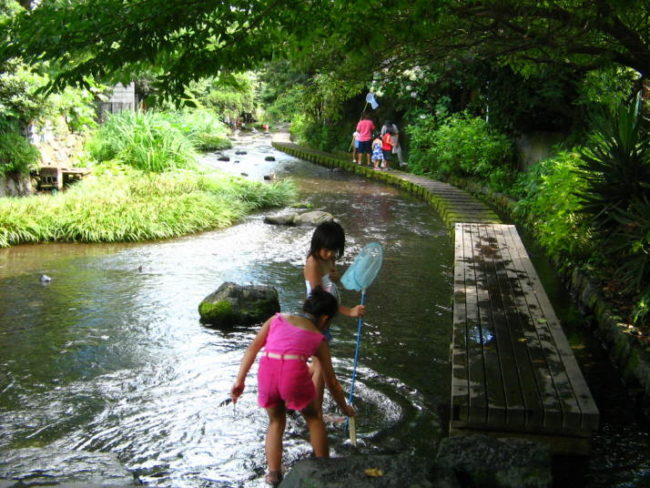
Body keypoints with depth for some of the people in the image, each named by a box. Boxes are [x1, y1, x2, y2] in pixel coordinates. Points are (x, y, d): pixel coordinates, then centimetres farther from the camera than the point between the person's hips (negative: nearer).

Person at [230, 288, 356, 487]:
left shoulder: (277, 318, 24)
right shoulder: (318, 338, 21)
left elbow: (253, 348, 14)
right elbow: (331, 381, 27)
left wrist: (240, 380, 14)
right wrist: (344, 408, 40)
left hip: (267, 371, 2)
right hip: (295, 373, -1)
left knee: (276, 421, 27)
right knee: (312, 417, 27)